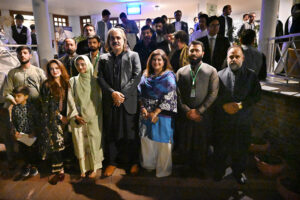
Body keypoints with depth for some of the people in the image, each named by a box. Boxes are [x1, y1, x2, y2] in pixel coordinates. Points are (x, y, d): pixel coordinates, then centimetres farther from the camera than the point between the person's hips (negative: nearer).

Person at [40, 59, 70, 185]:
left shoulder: (67, 83, 7)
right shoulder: (47, 85, -2)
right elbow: (46, 105, -5)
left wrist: (67, 116, 1)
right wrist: (60, 117, -7)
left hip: (65, 118, 3)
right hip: (52, 119, -3)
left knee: (65, 144, 4)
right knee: (55, 144, -4)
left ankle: (60, 169, 19)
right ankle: (59, 171, 8)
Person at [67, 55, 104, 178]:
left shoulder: (95, 81, 1)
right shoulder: (73, 81, 4)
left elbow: (99, 100, 2)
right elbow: (70, 99, 2)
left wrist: (96, 116, -3)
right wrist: (75, 115, -6)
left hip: (93, 118, -1)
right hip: (78, 119, 1)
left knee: (93, 142, 4)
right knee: (80, 142, 6)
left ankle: (94, 167, 20)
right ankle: (84, 168, 21)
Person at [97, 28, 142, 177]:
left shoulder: (133, 56, 6)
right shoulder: (103, 58, 12)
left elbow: (137, 77, -5)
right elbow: (100, 78, 3)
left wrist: (123, 94, -12)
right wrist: (112, 93, -13)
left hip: (129, 101, -2)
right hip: (110, 102, 2)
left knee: (131, 133, 6)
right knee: (110, 133, 10)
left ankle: (133, 162, 24)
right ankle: (111, 162, 28)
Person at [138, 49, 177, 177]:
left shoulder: (169, 76, -6)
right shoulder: (146, 75, 10)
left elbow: (168, 97, -13)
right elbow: (140, 93, 7)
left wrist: (155, 112, -15)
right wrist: (143, 108, -7)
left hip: (162, 114, -5)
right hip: (146, 114, 5)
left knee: (162, 142, 5)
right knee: (146, 139, 13)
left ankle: (163, 170, 24)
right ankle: (148, 164, 35)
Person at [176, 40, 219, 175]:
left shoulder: (211, 71, 1)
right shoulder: (181, 72, 7)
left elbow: (213, 94, -6)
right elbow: (178, 94, 0)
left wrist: (198, 111, -12)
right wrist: (187, 111, -9)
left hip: (203, 115, -1)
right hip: (184, 115, 2)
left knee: (201, 145, 11)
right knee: (183, 145, 9)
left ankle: (200, 170, 35)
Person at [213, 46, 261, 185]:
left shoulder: (251, 75, 0)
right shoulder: (220, 74, 0)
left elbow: (256, 95, -4)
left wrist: (240, 105, -16)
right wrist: (224, 106, -17)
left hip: (243, 121, 0)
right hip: (222, 120, 0)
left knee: (241, 148, 14)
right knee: (220, 147, 14)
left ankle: (239, 171, 39)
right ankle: (219, 170, 37)